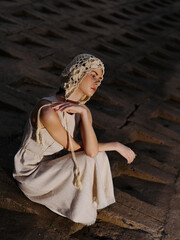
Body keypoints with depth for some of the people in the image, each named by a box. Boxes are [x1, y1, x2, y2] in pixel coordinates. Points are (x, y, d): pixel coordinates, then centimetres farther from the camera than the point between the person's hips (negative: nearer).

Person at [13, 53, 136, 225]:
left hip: (53, 163, 7)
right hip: (31, 171, -7)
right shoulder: (48, 111, -35)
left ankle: (88, 203, 8)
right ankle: (79, 211, 3)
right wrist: (116, 145, -21)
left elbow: (91, 149, -27)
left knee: (98, 156, -15)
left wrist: (83, 113, -35)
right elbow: (75, 148, -24)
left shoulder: (83, 111, -10)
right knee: (86, 161, -25)